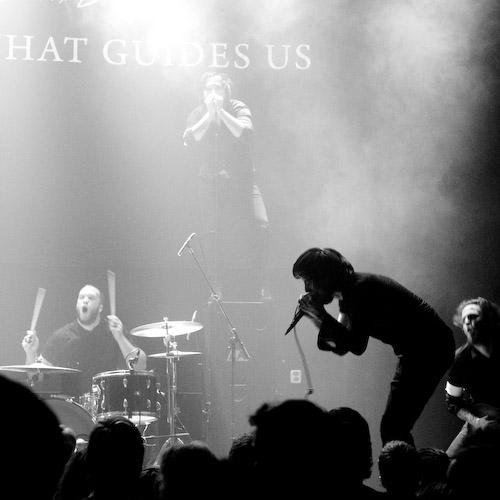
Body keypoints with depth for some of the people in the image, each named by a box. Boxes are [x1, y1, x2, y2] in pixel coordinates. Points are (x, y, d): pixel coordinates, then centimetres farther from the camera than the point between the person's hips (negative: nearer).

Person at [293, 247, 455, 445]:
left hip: (429, 347, -10)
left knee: (392, 428, -12)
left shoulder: (360, 289, -19)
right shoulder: (347, 294, 10)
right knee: (396, 427, 12)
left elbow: (357, 346, -21)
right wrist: (316, 316, -3)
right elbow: (341, 347, 9)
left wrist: (321, 315, -16)